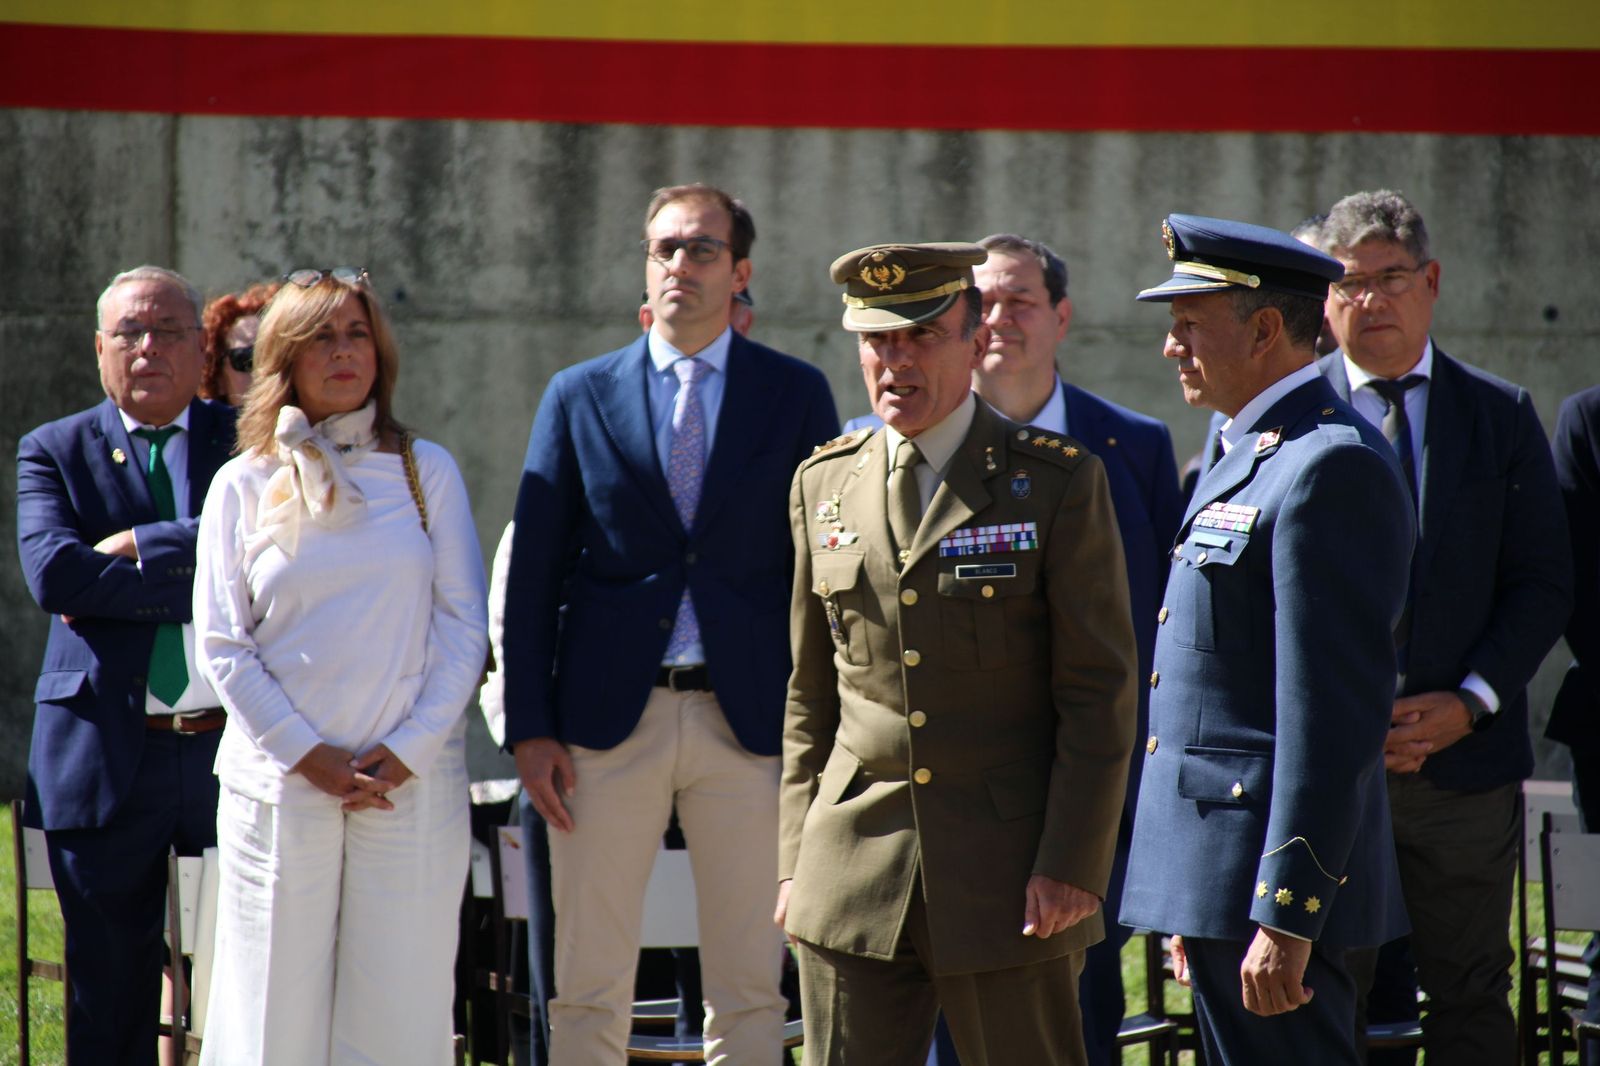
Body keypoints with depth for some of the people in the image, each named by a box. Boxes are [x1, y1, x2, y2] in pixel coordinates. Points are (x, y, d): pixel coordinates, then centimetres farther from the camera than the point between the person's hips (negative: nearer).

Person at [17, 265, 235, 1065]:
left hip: (236, 750, 0)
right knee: (112, 1001, 6)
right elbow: (53, 573, -10)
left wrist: (139, 546, -12)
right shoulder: (53, 453, 9)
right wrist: (204, 573, -12)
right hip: (107, 758, 0)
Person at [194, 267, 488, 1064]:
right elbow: (222, 644, 3)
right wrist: (309, 755, -7)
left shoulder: (427, 472, 8)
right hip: (278, 781, 0)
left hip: (413, 781, 0)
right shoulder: (245, 484, 6)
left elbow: (465, 627, 4)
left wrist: (408, 749, -7)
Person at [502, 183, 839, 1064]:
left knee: (749, 990, 3)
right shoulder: (580, 395, 7)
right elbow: (533, 572, 7)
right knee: (588, 988, 3)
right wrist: (529, 727, -1)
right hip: (608, 720, 1)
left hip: (748, 720, 0)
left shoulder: (795, 395, 6)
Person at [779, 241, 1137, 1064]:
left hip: (1008, 880, -3)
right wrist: (796, 859, 8)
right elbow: (811, 695, 14)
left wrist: (1071, 866, -11)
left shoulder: (1060, 484, -2)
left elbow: (1100, 696, -5)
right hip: (852, 871, 3)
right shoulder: (824, 483, 10)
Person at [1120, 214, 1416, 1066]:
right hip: (1219, 870, 10)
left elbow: (1336, 711, -21)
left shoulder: (1332, 467, -15)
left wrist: (1285, 915, -23)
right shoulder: (1251, 456, 18)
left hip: (1280, 875, -10)